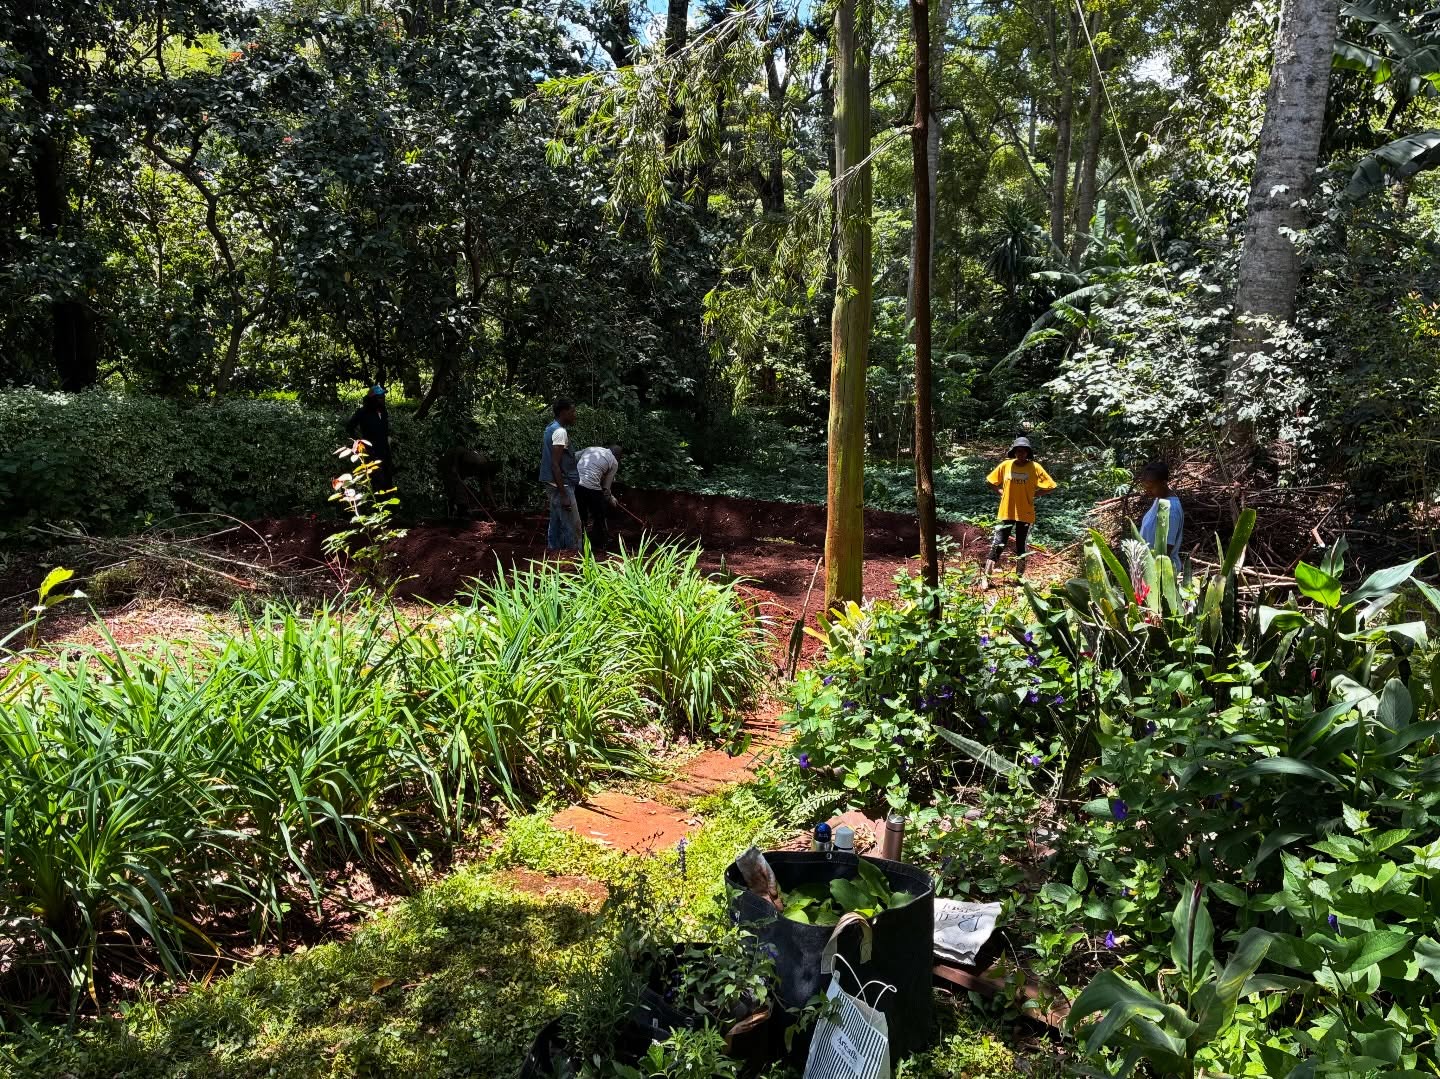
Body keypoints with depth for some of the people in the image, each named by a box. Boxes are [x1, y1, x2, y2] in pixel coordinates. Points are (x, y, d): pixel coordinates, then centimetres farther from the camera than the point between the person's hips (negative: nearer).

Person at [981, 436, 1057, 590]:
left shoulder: (1035, 467, -6)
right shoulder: (1005, 465, -1)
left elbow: (1050, 487, -1)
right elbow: (991, 481, 13)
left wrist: (1033, 494, -6)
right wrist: (1002, 492, 1)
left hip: (1025, 513, -1)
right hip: (1006, 512, 1)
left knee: (1021, 547, 9)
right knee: (997, 545, -1)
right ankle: (985, 578, 0)